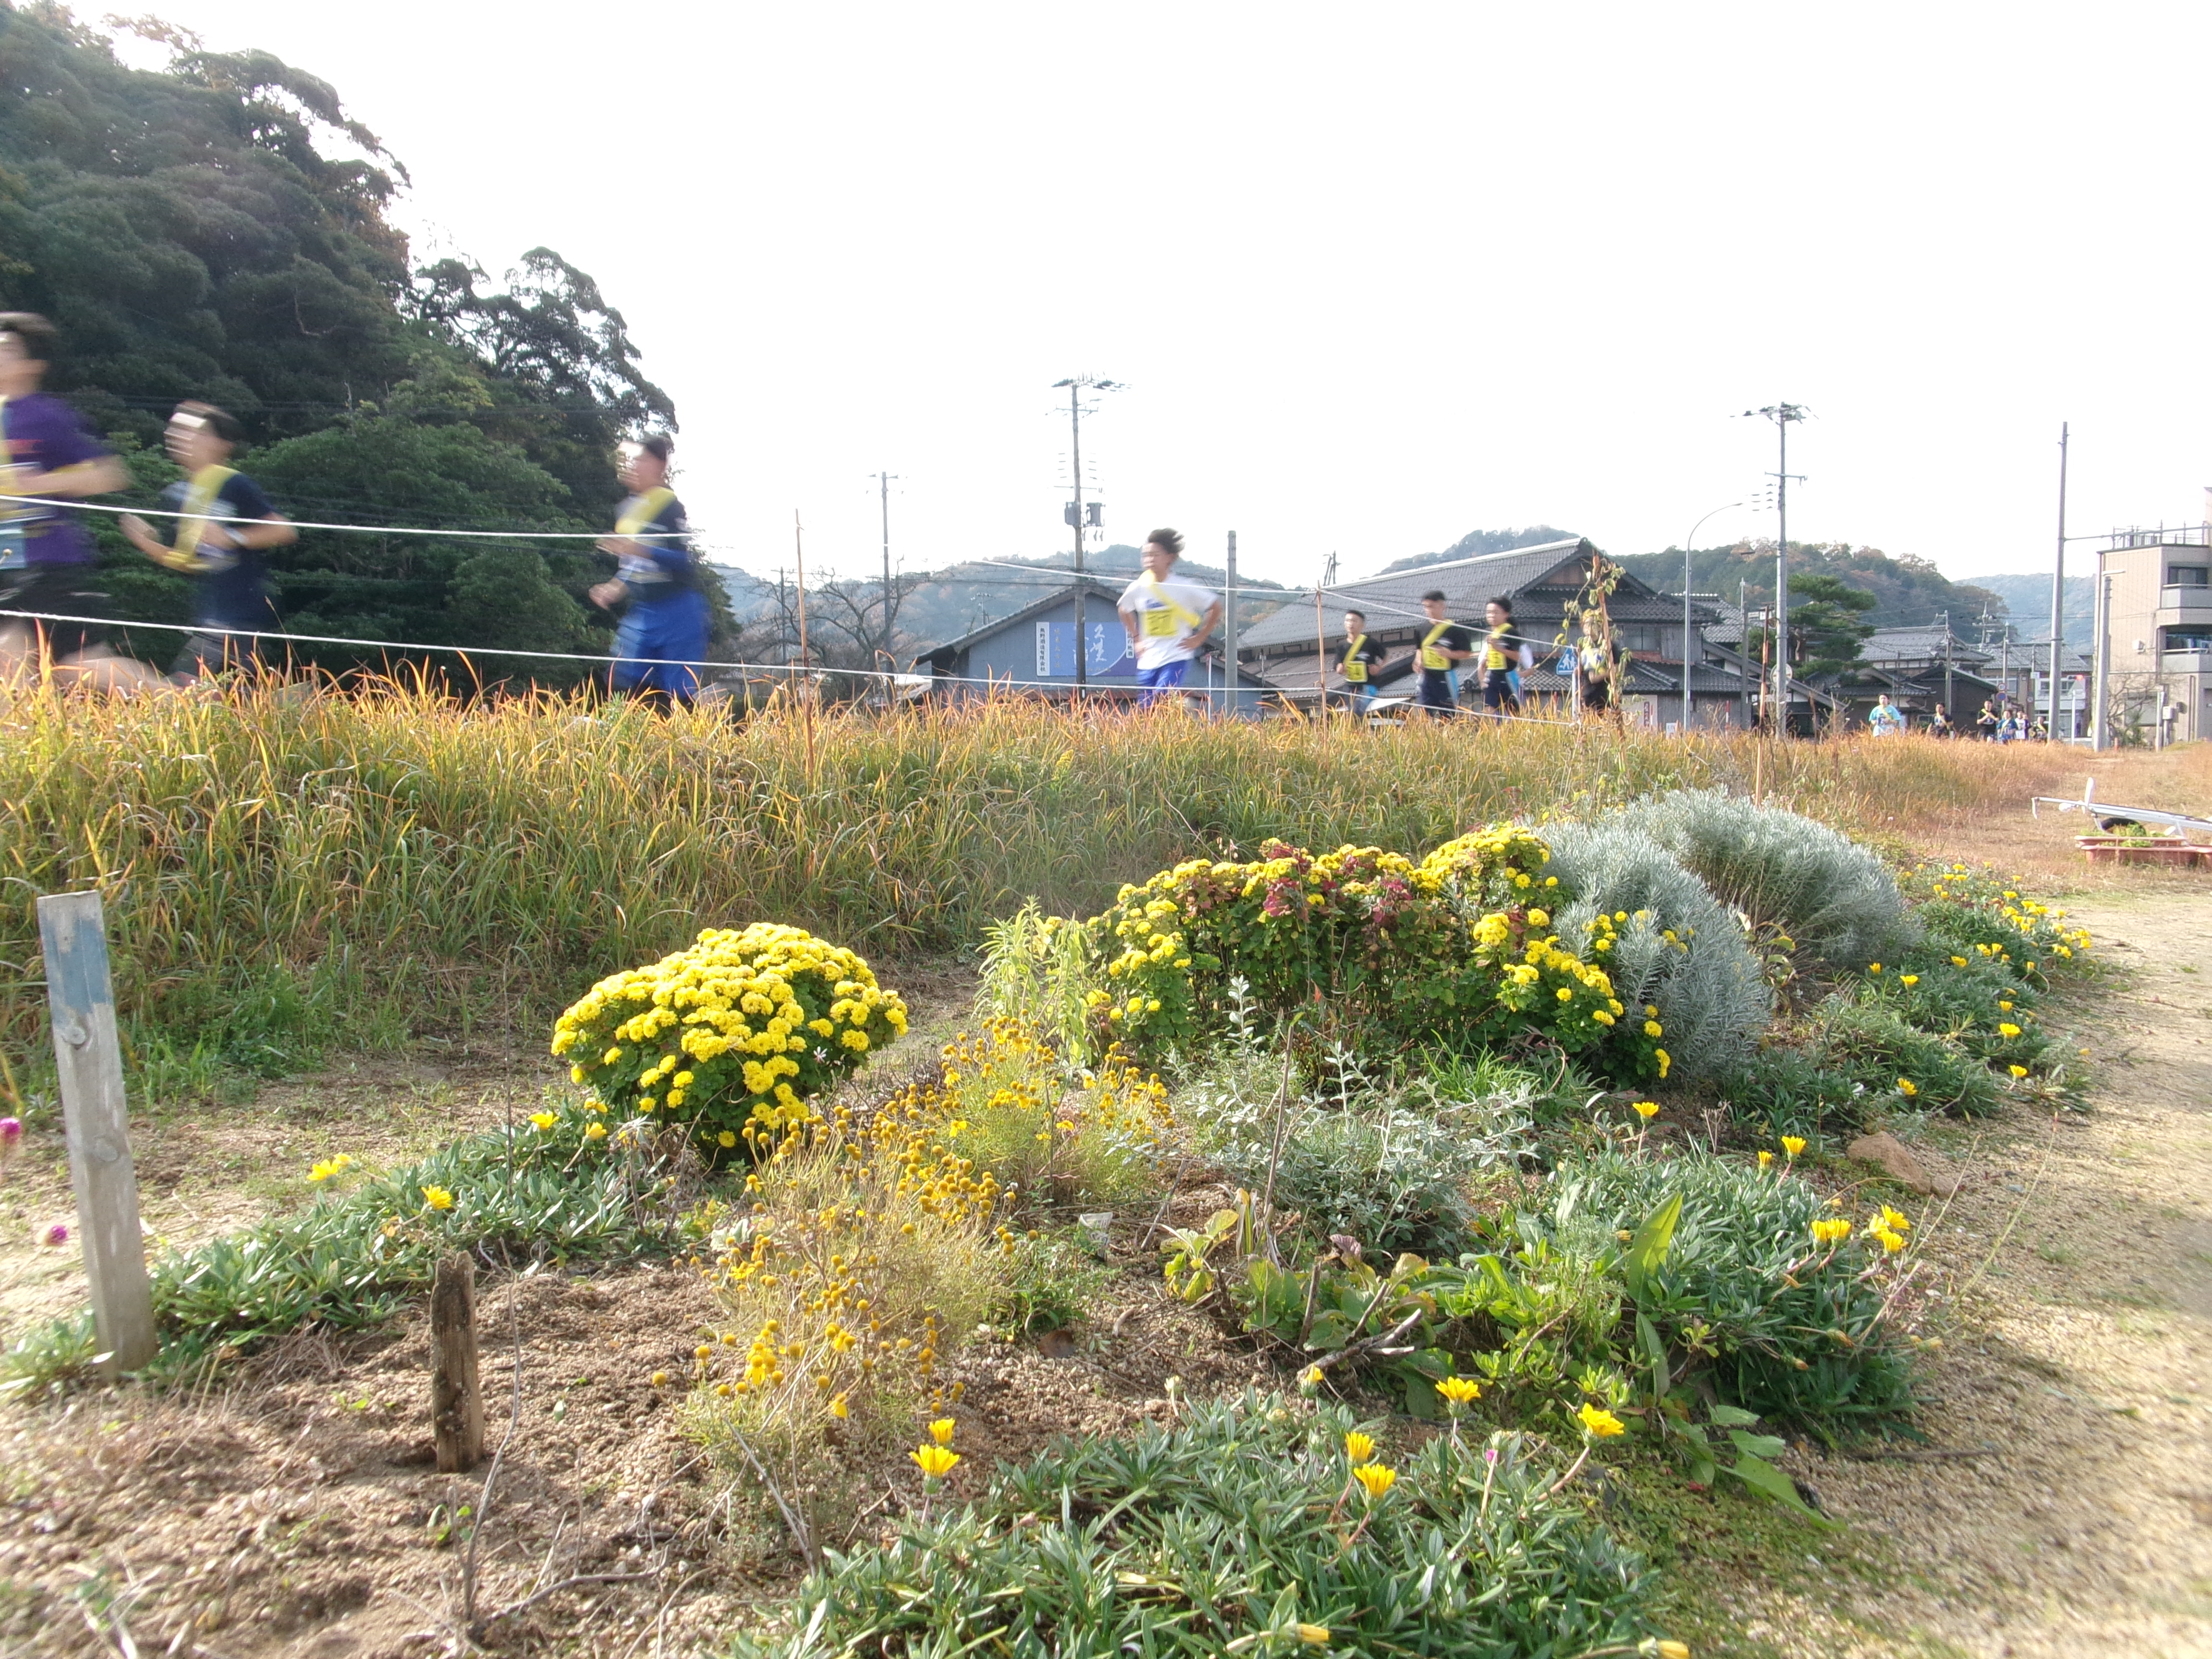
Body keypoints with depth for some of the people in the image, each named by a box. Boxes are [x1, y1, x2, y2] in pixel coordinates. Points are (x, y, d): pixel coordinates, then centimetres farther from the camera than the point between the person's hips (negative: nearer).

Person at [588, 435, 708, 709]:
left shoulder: (670, 507, -11)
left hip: (676, 612, -8)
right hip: (641, 612, 8)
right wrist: (617, 587, 10)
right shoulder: (626, 510, 13)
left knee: (679, 692, -5)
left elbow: (685, 562, -22)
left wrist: (641, 551, -31)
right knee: (624, 682, 4)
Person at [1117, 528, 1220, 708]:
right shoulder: (1137, 588, 1)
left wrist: (1199, 639, -3)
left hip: (1176, 659, -4)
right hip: (1147, 662, 4)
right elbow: (1124, 610, 23)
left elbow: (1216, 607, 1)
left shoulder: (1183, 589, -9)